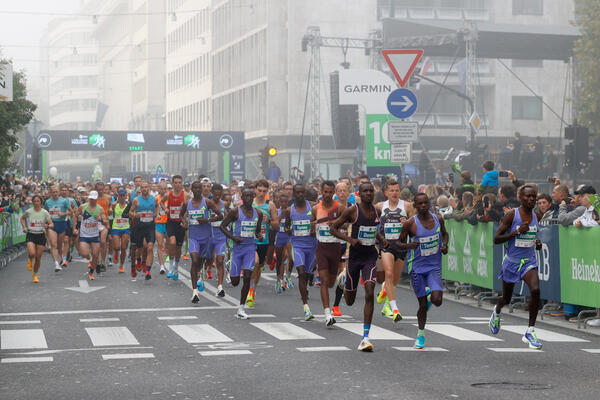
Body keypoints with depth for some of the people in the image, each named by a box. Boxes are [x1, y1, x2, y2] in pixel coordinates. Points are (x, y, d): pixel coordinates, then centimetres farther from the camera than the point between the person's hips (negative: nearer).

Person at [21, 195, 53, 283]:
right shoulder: (28, 211, -2)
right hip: (31, 235, -1)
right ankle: (30, 260, 14)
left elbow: (52, 224, -4)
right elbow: (22, 218, 19)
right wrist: (24, 227, 3)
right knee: (32, 254, -24)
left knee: (38, 258, 4)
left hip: (41, 235, 1)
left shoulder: (45, 212, -4)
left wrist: (48, 226, -26)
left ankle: (35, 275, 25)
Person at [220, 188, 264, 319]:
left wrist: (259, 235, -3)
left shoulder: (258, 213, 6)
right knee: (235, 282, 0)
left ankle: (241, 309, -4)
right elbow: (222, 226, -2)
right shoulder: (235, 212, -6)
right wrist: (232, 237, -16)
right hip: (238, 248, -2)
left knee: (247, 278, -12)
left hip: (250, 248, 2)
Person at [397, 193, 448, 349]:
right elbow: (400, 243, -2)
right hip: (417, 267, -2)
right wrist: (408, 245, -23)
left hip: (434, 266, 2)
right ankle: (421, 334, 25)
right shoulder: (410, 223, -10)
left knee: (437, 301, -16)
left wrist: (445, 245, -2)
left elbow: (444, 234, 18)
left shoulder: (438, 219, -1)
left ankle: (430, 295, 21)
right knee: (422, 305, 2)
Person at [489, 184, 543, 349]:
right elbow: (496, 239, -14)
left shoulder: (537, 216, 2)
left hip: (529, 261, 2)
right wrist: (517, 232, -24)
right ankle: (497, 311, 53)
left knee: (535, 290, -24)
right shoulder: (511, 215, -13)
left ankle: (530, 332, -15)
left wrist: (538, 244, 3)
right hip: (511, 261, -2)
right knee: (506, 299, 14)